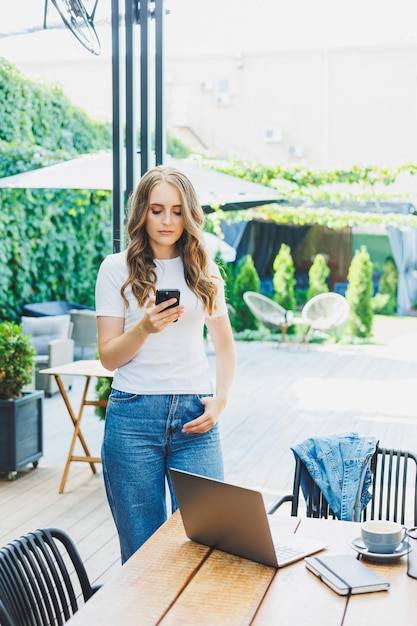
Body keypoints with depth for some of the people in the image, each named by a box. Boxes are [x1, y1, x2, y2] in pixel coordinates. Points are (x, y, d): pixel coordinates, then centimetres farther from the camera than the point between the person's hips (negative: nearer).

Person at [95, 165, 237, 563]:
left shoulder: (204, 270, 10)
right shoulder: (116, 269, 3)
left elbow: (224, 345, 16)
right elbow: (108, 357, 0)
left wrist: (220, 399, 1)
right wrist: (145, 327, -18)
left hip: (195, 416, 2)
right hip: (134, 416, -1)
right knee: (141, 546, 6)